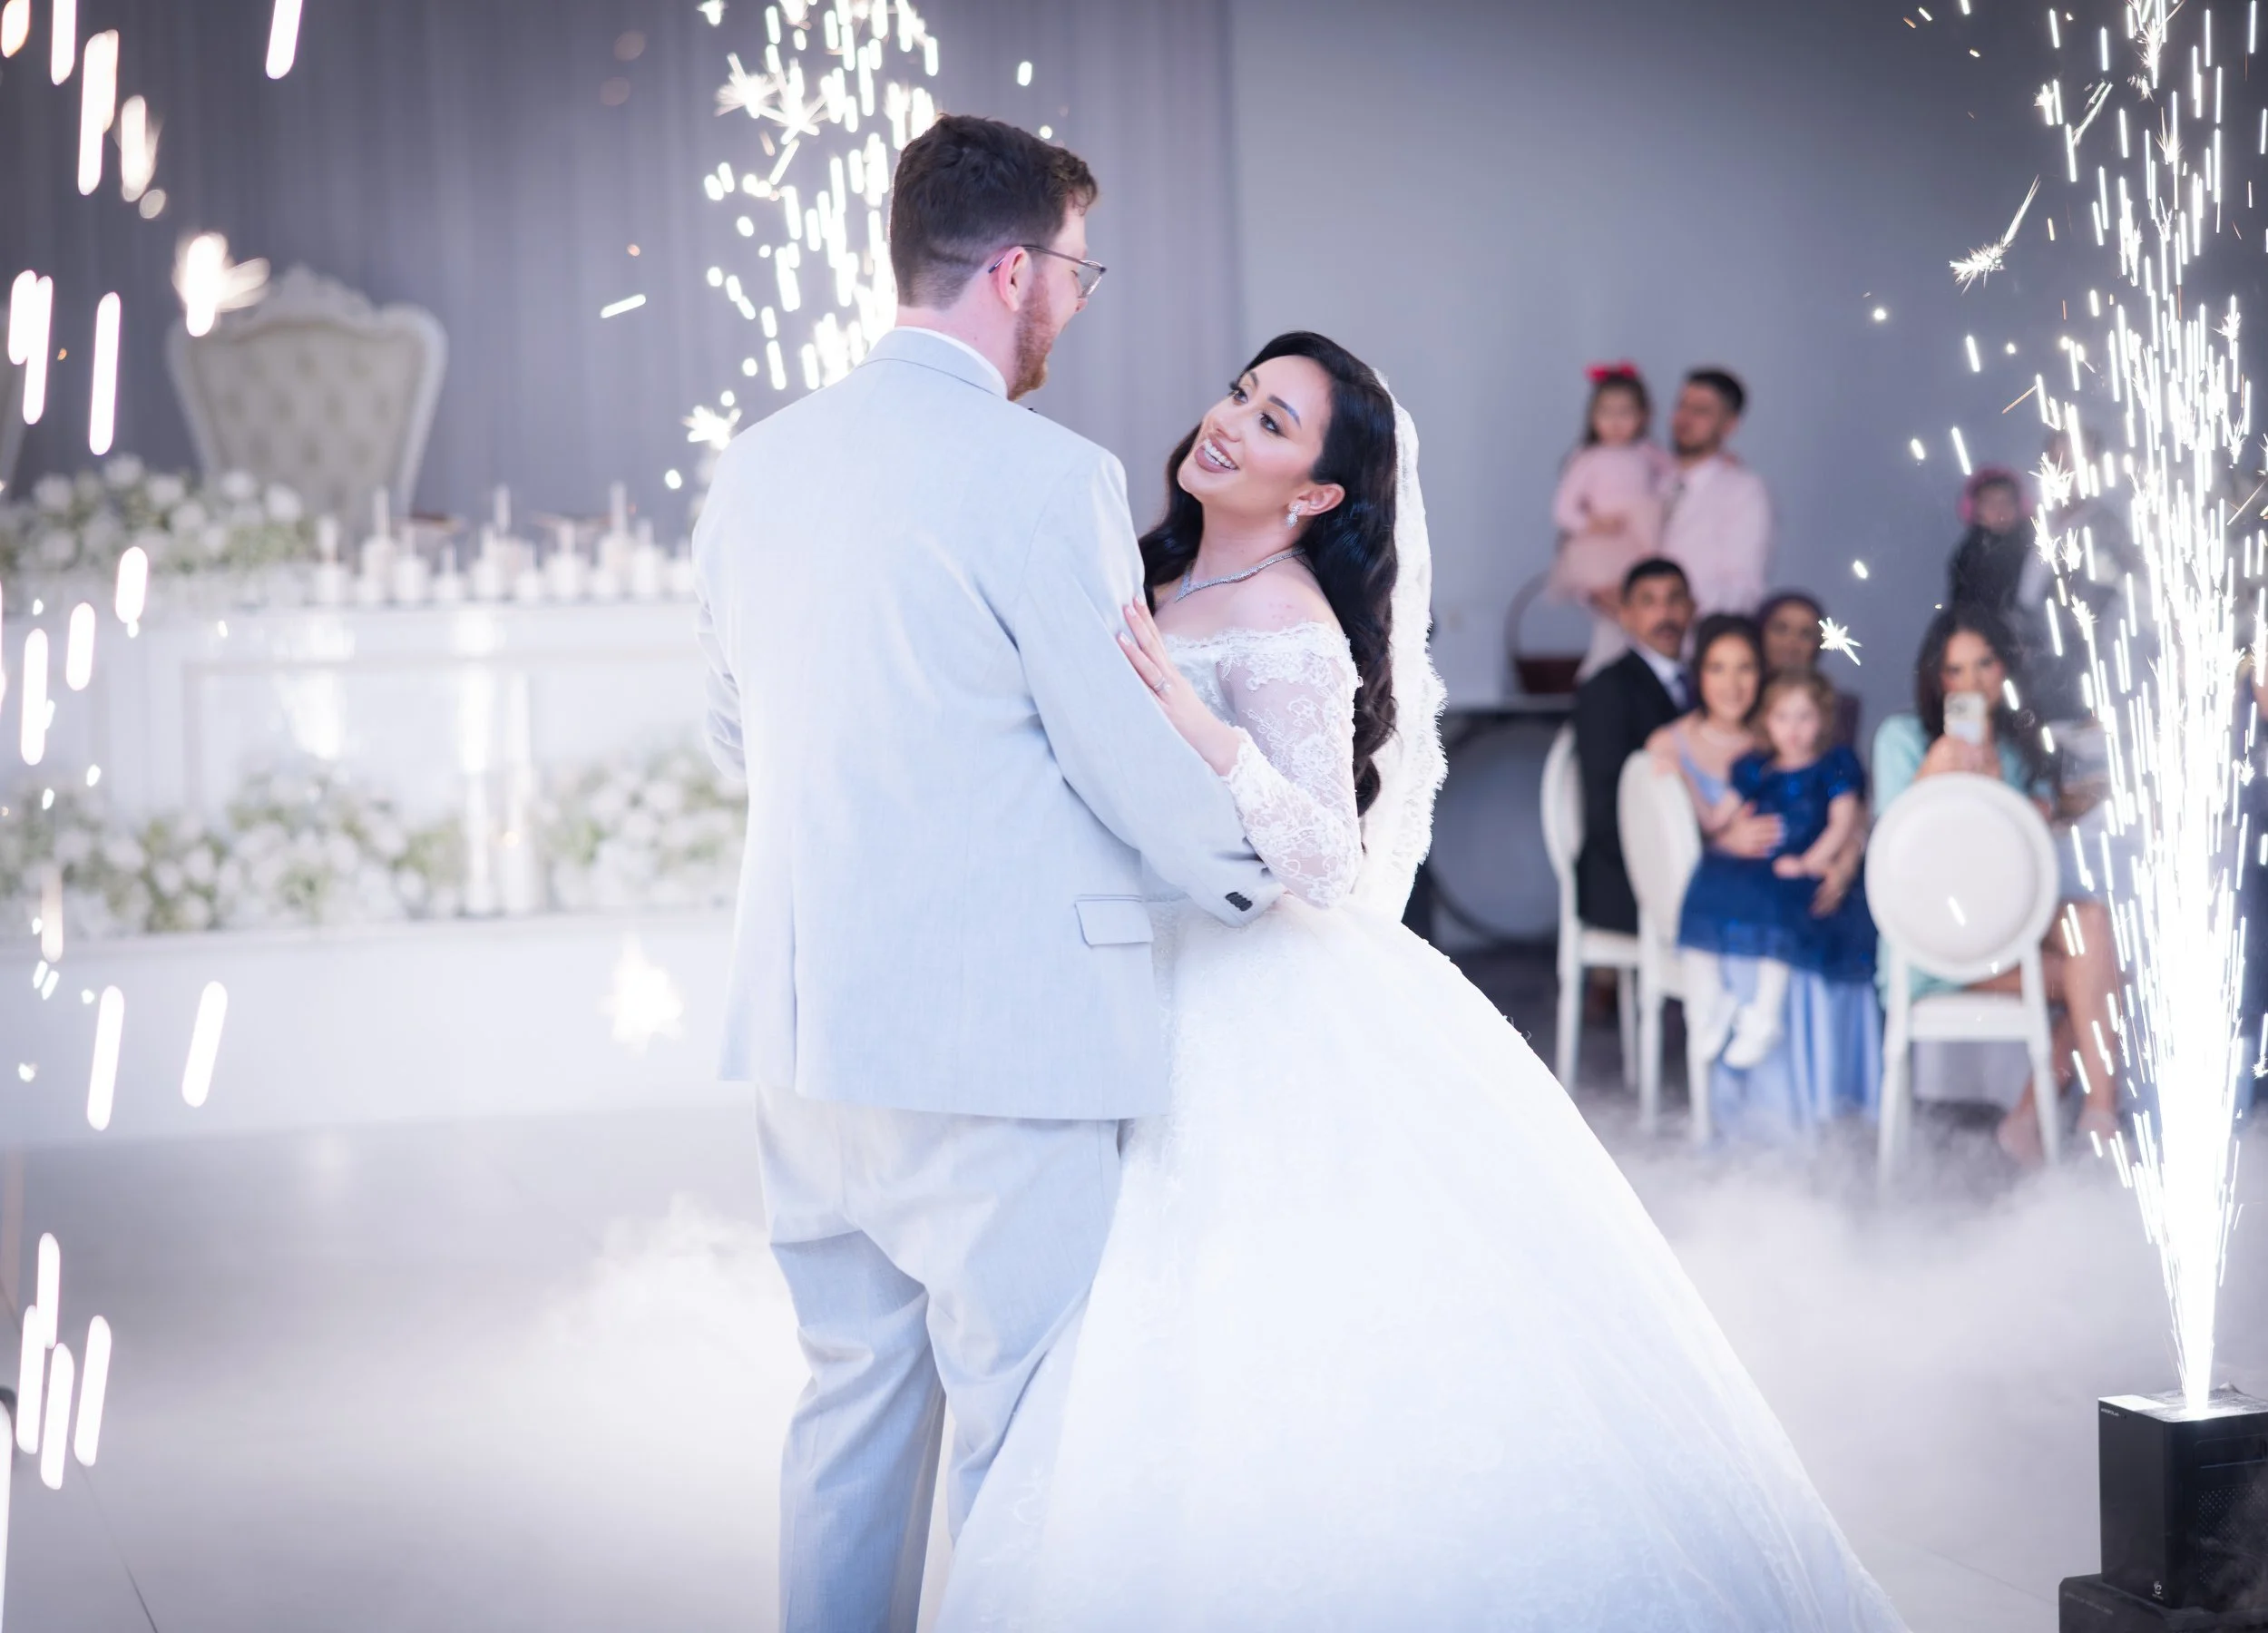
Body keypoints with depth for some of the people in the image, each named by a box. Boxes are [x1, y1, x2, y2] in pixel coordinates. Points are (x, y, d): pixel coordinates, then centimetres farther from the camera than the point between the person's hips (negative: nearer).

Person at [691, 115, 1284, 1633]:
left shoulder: (758, 462, 7)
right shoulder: (1045, 478, -15)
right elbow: (1133, 755, -11)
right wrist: (1261, 877, 7)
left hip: (803, 1022, 7)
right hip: (997, 1037, -7)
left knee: (854, 1397, 18)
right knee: (1024, 1422, 4)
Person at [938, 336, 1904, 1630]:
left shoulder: (1282, 625, -15)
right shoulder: (1164, 586, 11)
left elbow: (1325, 862, -22)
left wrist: (1187, 715, -30)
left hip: (1282, 1024, -8)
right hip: (1181, 1010, 8)